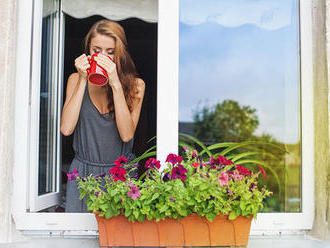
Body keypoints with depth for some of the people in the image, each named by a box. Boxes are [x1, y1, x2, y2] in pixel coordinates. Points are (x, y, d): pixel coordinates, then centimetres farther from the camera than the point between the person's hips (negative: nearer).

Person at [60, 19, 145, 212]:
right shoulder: (76, 80, 4)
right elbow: (66, 129, -10)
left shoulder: (135, 84, -2)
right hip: (82, 172, 1)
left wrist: (116, 84, -19)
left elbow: (127, 135, -15)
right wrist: (83, 81, -11)